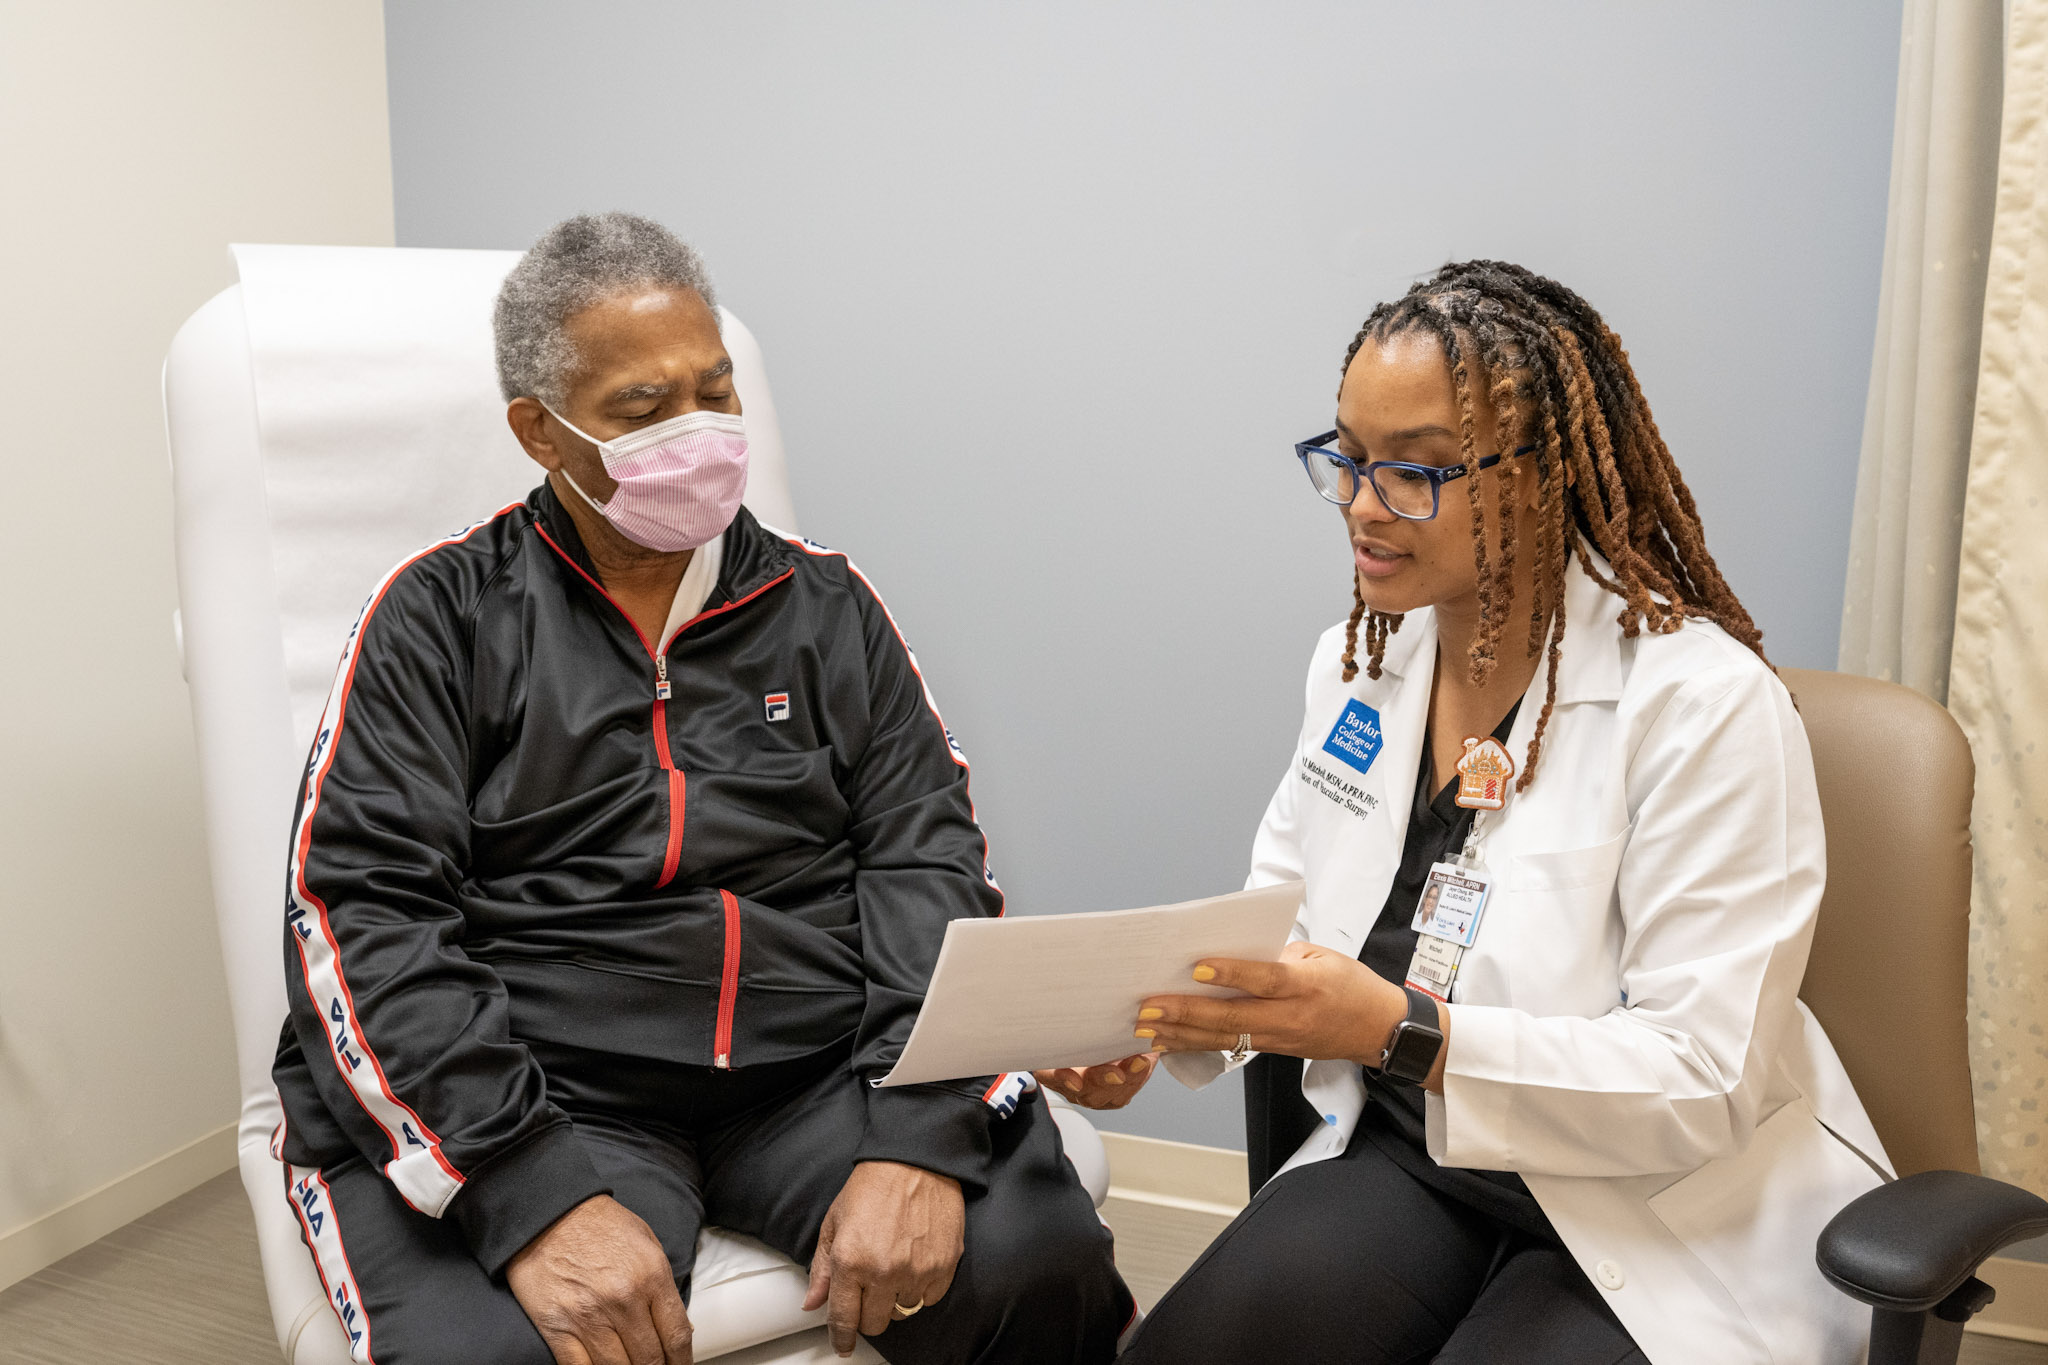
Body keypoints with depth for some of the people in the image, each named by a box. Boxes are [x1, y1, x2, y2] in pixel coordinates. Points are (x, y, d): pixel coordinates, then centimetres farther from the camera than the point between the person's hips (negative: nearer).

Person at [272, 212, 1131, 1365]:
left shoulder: (826, 607, 12)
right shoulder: (441, 617, 5)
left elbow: (928, 862, 4)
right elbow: (361, 912, -5)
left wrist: (920, 1141, -13)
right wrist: (535, 1196, -19)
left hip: (822, 1075, 2)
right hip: (548, 1098, -2)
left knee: (1045, 1262, -22)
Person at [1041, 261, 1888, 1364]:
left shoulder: (1706, 704, -18)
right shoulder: (1356, 661, 3)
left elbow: (1702, 1085, -21)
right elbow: (1285, 920, 9)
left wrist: (1401, 1031, -32)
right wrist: (1154, 1023, -12)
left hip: (1659, 1215, -4)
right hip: (1405, 1159, 5)